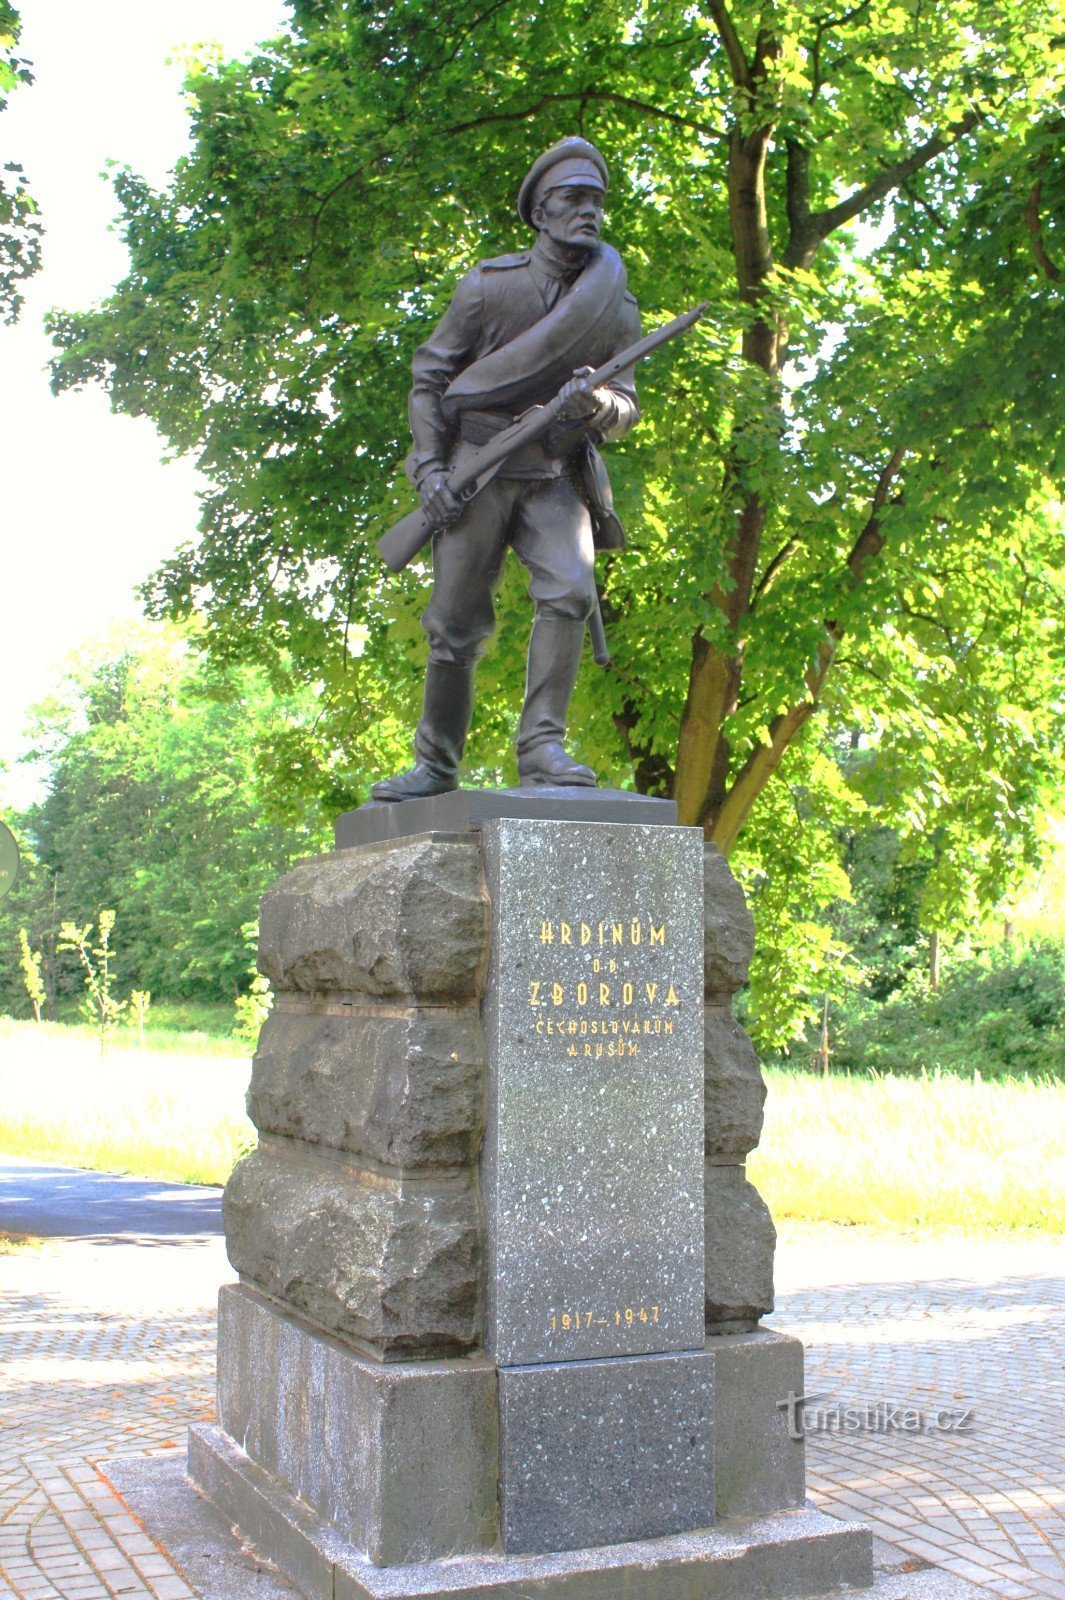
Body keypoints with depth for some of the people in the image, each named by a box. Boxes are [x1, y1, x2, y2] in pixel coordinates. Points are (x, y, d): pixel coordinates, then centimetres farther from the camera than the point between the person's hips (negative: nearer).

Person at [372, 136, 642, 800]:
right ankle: (436, 765, 15)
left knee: (570, 589, -25)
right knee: (456, 626, -1)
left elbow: (626, 409, 5)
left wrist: (595, 405, -19)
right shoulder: (489, 285, 2)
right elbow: (429, 375, 6)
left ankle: (543, 746, -20)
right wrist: (430, 466, -5)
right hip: (478, 471, -1)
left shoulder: (616, 307, 7)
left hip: (559, 478, 1)